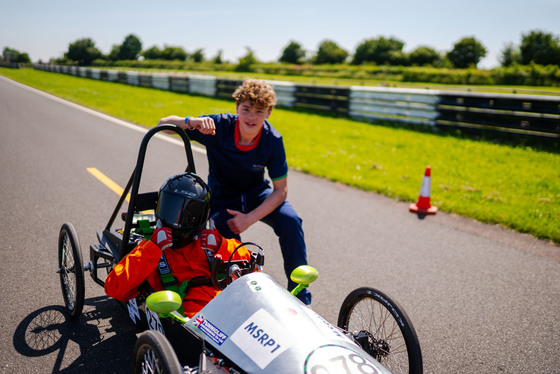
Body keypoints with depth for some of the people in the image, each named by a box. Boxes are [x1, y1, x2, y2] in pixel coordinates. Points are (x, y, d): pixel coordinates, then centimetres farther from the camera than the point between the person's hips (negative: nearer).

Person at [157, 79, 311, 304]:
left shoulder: (272, 140, -20)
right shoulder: (219, 126, -23)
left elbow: (280, 190, -16)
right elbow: (164, 123, -20)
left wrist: (250, 218, -27)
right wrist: (192, 122, -42)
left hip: (257, 193, 1)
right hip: (222, 199, -1)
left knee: (290, 220, -27)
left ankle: (300, 296, -10)